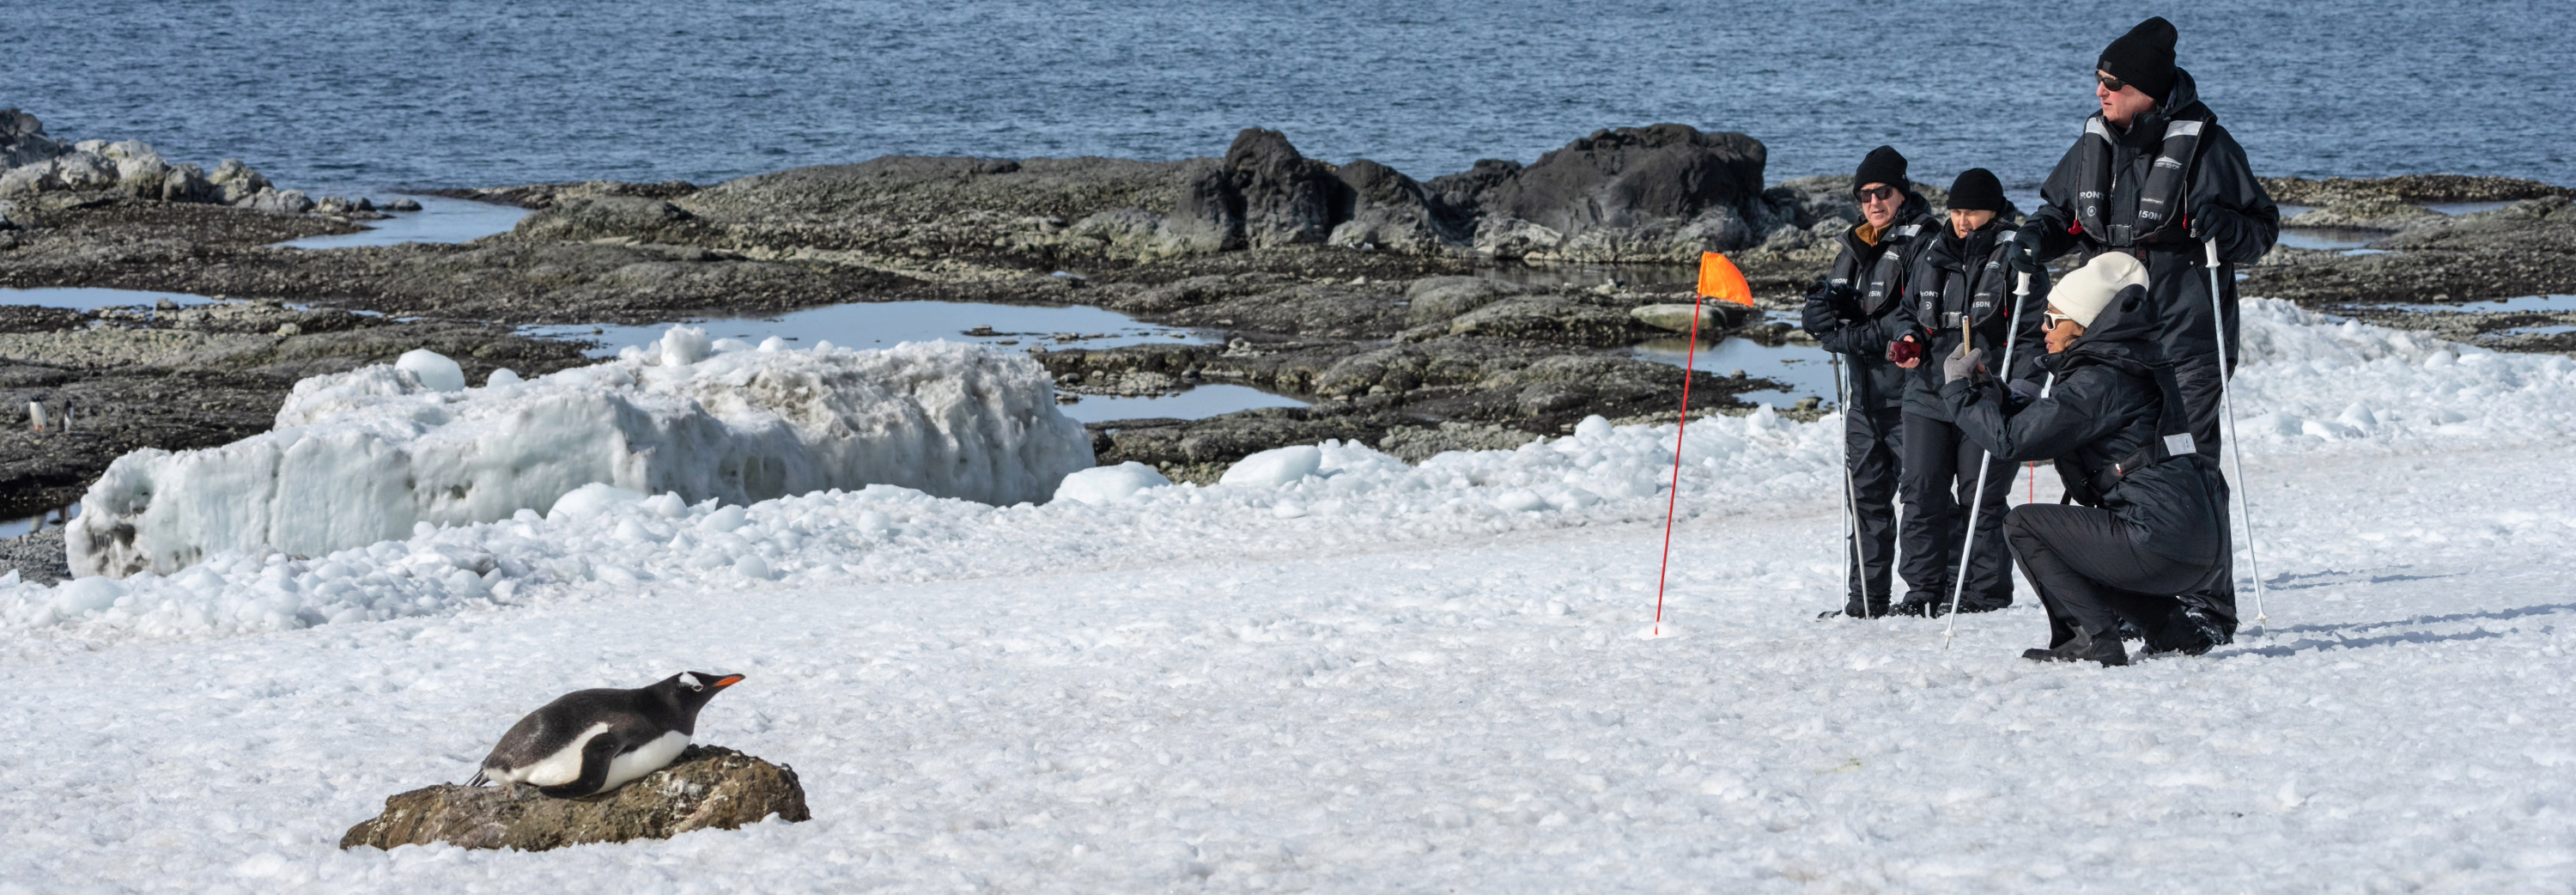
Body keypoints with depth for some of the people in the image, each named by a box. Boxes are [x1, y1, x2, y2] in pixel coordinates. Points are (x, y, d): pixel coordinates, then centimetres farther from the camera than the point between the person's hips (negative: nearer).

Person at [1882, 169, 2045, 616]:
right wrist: (1908, 339, 4)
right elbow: (1908, 308, 27)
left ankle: (1986, 591, 6)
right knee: (1922, 493, 2)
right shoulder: (1932, 255, 14)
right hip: (1928, 394, 5)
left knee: (1981, 498, -3)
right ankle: (1924, 589, 9)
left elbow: (2032, 331, -6)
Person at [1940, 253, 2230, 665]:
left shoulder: (2100, 382, -12)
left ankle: (2093, 638, -7)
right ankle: (2173, 630, 20)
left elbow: (2013, 438, -14)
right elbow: (2038, 423, 26)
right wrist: (1984, 393, 16)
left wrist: (1959, 390, 0)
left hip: (2162, 545, -10)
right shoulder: (2131, 365, 18)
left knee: (2024, 525, -2)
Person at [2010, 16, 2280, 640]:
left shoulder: (2201, 144, -8)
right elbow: (2062, 210, 24)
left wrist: (2219, 226, -25)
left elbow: (2261, 230, -5)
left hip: (2187, 337, -6)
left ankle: (2209, 604, -2)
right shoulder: (2096, 141, 9)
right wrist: (2039, 238, 3)